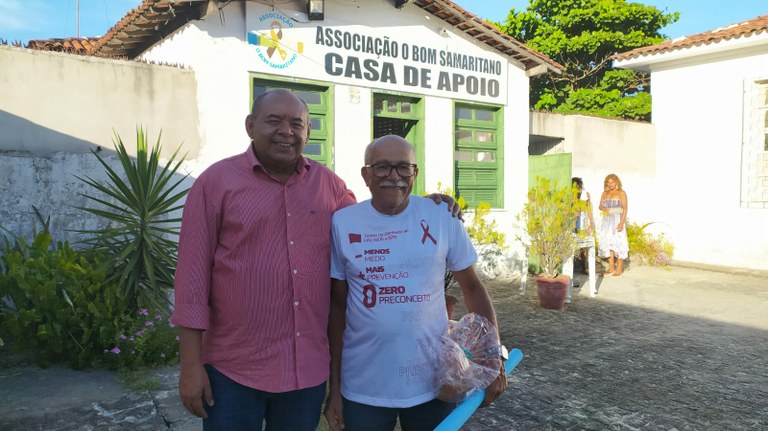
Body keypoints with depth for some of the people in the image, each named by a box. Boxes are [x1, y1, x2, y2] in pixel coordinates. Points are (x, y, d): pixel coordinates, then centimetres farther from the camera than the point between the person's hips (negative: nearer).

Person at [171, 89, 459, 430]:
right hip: (233, 370, -3)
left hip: (309, 368, 3)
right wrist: (191, 364, -7)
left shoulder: (328, 183, 5)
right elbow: (193, 274, -6)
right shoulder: (215, 182, -5)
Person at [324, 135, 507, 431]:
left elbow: (473, 289, 4)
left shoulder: (442, 218, -5)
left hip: (433, 384, 1)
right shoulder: (342, 224, -6)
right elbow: (337, 307, 0)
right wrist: (334, 387, 2)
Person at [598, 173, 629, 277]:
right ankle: (611, 267, 11)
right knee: (607, 243, 4)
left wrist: (621, 222, -18)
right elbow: (600, 206, 14)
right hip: (607, 221, 6)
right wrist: (603, 209, -11)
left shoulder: (621, 193, -2)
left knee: (618, 243, -8)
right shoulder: (605, 193, 16)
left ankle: (619, 269, -4)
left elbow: (625, 208, -8)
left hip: (617, 220, -6)